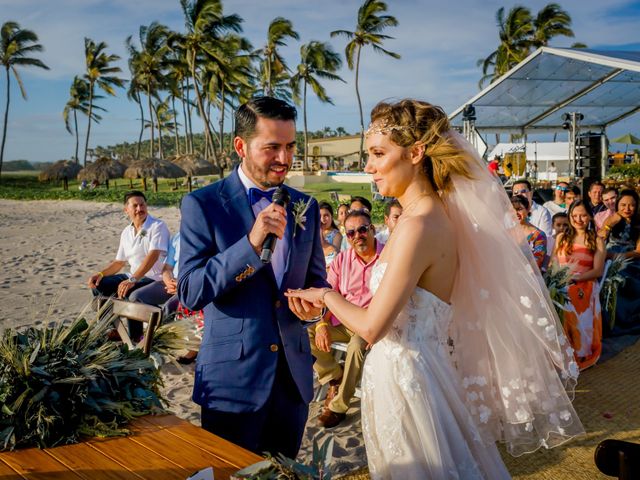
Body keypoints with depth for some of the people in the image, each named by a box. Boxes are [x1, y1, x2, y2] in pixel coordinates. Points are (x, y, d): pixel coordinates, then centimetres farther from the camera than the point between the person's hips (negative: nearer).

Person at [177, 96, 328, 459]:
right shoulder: (203, 204, -8)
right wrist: (251, 242, -26)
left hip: (294, 376, 4)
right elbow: (190, 293, -15)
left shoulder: (306, 207, 5)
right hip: (233, 377, -4)